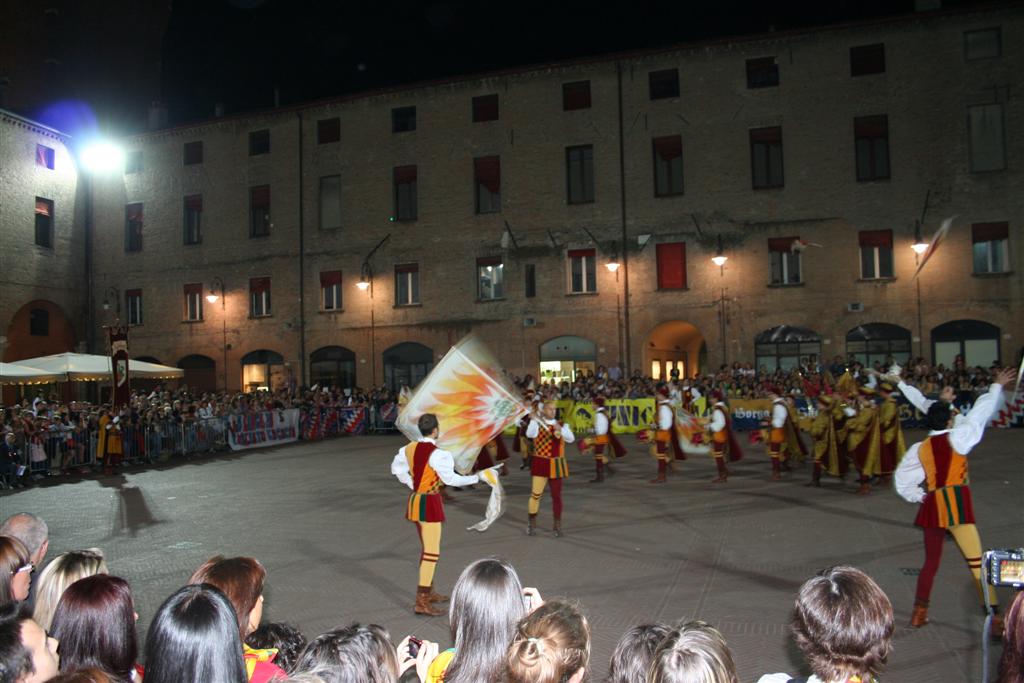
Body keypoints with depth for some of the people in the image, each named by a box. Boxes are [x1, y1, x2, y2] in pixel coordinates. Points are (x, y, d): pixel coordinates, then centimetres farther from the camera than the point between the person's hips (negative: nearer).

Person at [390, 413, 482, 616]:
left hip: (415, 499, 9)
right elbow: (450, 479, -21)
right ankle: (421, 602, -2)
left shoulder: (409, 448, 3)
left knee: (427, 548, 21)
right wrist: (475, 478, -10)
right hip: (429, 503, -9)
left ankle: (429, 592, 33)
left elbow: (397, 468, 16)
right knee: (432, 552, -3)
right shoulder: (437, 454, -21)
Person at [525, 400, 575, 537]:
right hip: (540, 463, -3)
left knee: (557, 495, 6)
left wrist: (560, 429, -26)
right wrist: (535, 419, -35)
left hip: (556, 465, 3)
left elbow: (571, 439, -10)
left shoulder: (562, 425, 8)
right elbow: (530, 434, -22)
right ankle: (532, 524, 13)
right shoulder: (537, 423, -1)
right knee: (536, 494, -3)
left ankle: (557, 525, 17)